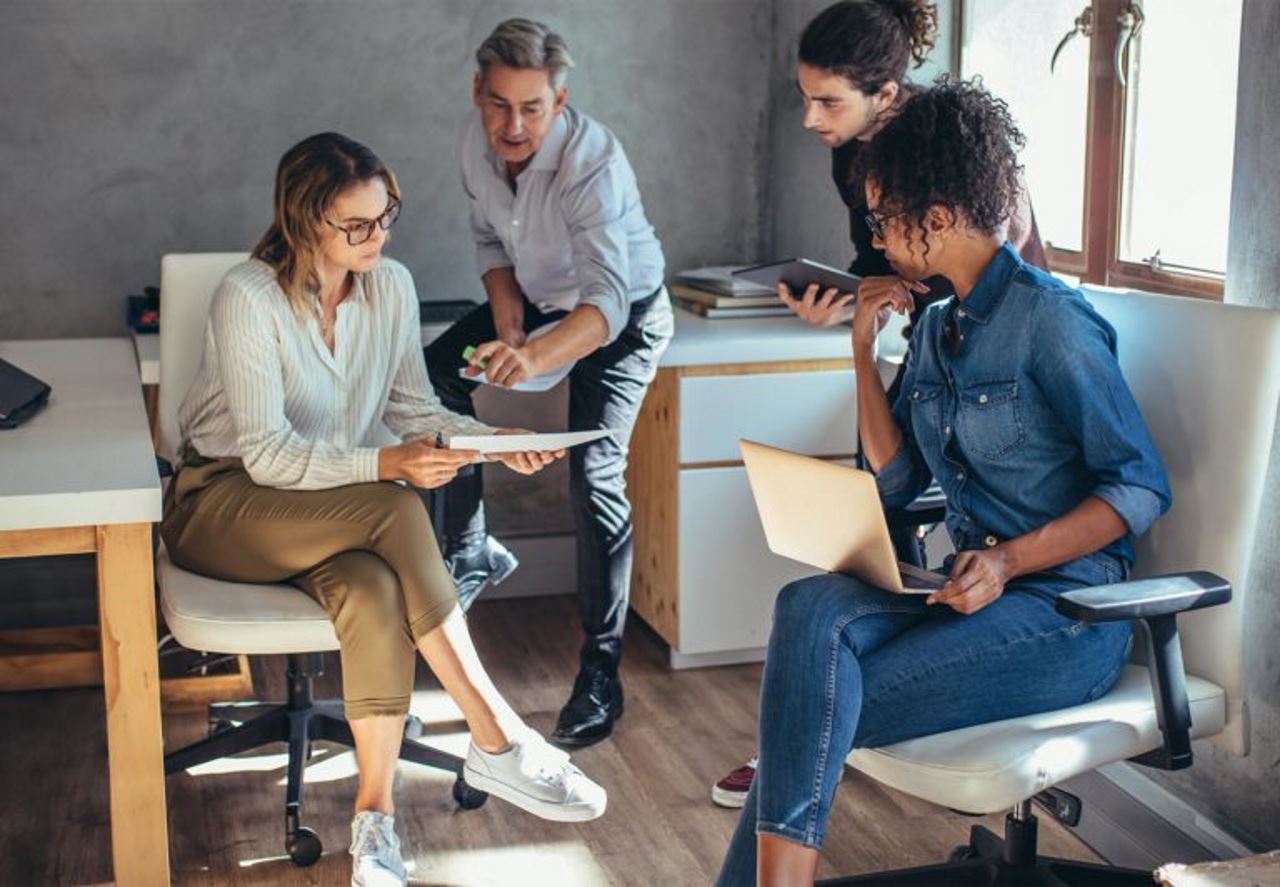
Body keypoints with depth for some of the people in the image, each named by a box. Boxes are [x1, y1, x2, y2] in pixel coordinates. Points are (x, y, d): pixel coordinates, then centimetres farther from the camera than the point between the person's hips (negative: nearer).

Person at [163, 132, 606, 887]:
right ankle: (499, 743, -28)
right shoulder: (248, 297, -18)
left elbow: (411, 407, 7)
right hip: (224, 505, -4)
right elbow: (268, 454, -21)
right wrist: (385, 467, -34)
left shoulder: (392, 286, -1)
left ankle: (376, 814, -26)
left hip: (335, 510, 5)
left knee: (374, 590, -33)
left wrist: (495, 443, -11)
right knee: (397, 511, -33)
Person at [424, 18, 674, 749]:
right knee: (433, 376, -5)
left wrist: (534, 357, -66)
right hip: (538, 297, 7)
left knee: (595, 472, -20)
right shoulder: (479, 141, -15)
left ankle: (601, 675, -12)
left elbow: (609, 301, -48)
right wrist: (505, 306, -14)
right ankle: (471, 552, 13)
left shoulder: (593, 161, -36)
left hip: (624, 313, -7)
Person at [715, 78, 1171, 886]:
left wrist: (1010, 560, -24)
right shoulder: (936, 326, 13)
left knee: (815, 712, -23)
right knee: (811, 607, -24)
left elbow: (1141, 487, -13)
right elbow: (896, 481, 12)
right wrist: (865, 352, 6)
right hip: (972, 588, 6)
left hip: (1064, 612, -6)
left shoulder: (1050, 318, -11)